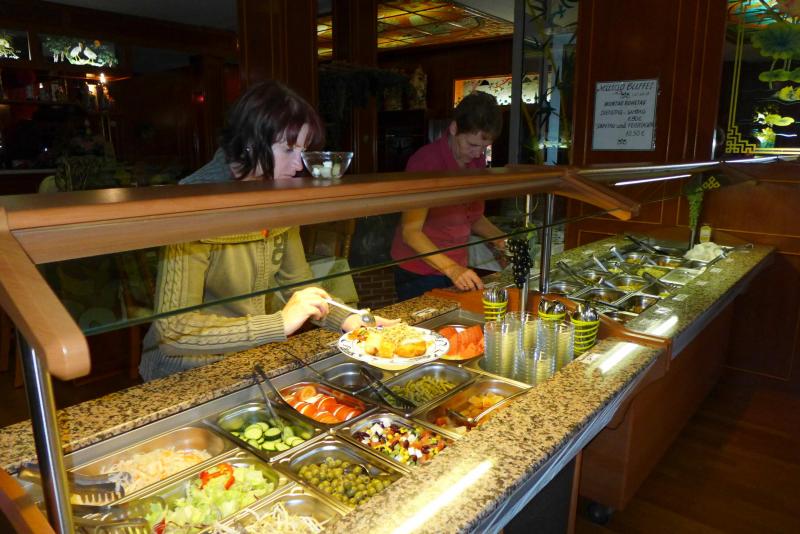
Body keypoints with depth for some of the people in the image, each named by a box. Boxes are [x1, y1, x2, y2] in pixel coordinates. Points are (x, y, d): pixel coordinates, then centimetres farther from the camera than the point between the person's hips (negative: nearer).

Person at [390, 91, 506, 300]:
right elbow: (411, 232, -22)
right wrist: (451, 268, -34)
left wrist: (501, 239, -3)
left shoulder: (477, 161, 3)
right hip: (418, 276, -6)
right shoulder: (425, 161, -18)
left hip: (457, 270, 6)